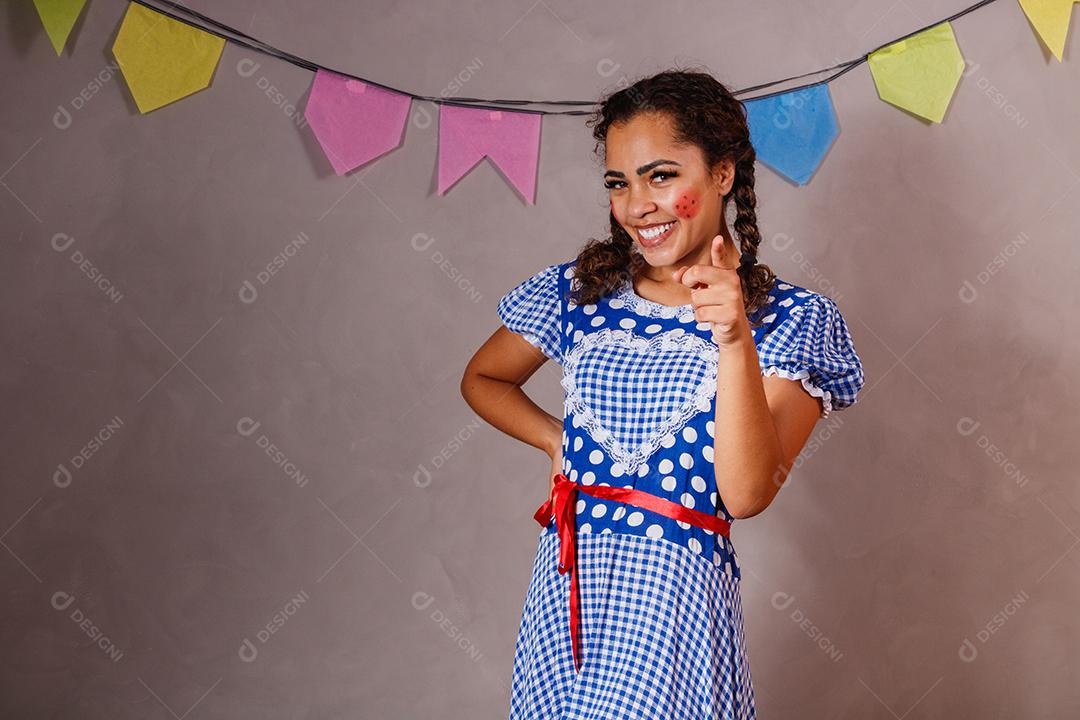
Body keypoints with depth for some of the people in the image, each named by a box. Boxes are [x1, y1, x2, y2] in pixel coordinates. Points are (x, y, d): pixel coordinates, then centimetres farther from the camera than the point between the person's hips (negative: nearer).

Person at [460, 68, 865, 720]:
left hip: (676, 601, -4)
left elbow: (746, 494, -18)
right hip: (565, 589, 4)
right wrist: (558, 440, 4)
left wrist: (735, 342, -29)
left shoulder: (793, 319, -6)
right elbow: (482, 379, 20)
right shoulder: (579, 289, 4)